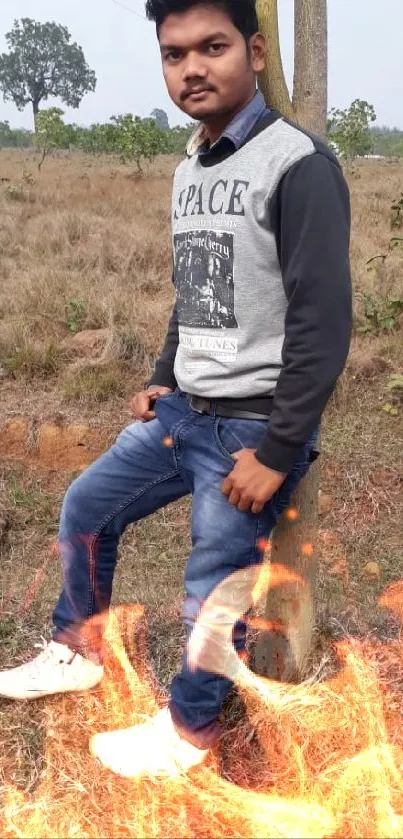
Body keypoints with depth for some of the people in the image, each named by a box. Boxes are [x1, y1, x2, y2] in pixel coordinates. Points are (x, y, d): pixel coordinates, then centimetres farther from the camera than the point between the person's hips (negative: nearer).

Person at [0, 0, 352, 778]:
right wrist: (160, 380, 14)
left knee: (214, 589, 1)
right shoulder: (189, 171, 11)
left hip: (251, 427, -8)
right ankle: (77, 651, 38)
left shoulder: (297, 164, -15)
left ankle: (188, 729, 27)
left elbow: (324, 324, -19)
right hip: (181, 412, 9)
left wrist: (276, 451, -20)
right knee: (85, 508, 17)